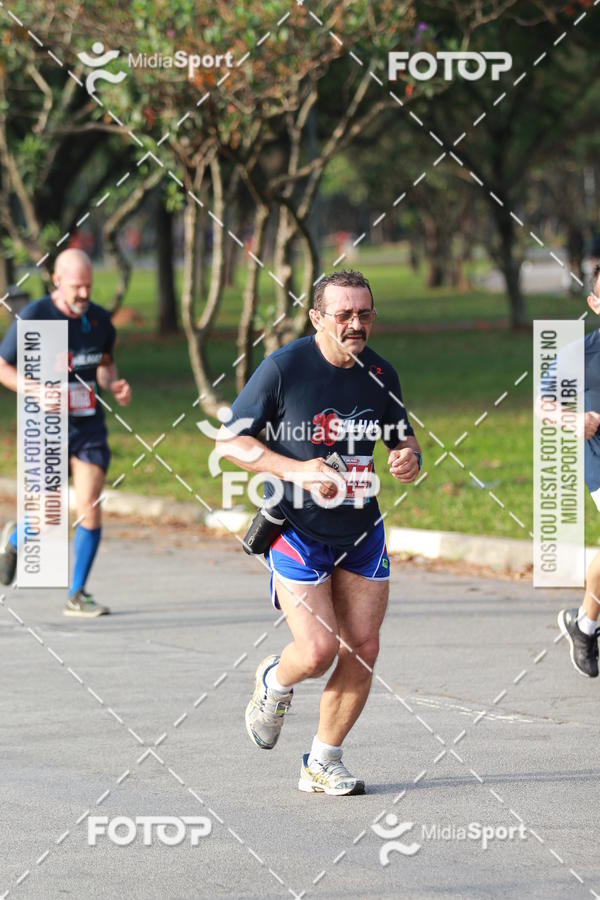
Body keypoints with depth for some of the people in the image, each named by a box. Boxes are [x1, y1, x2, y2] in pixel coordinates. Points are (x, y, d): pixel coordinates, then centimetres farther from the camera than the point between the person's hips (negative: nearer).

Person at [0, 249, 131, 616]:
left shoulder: (99, 319, 2)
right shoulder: (33, 318, -12)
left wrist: (115, 384, -2)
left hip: (89, 426, 4)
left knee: (91, 509, -9)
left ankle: (77, 596, 2)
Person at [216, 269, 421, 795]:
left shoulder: (380, 374, 0)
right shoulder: (283, 368, -14)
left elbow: (404, 439, 13)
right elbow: (229, 441, -10)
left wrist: (409, 458, -12)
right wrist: (297, 470, -23)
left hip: (362, 532, 5)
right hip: (296, 530, -5)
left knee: (362, 651, -1)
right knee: (317, 652, -14)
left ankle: (323, 763, 17)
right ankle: (273, 683, 23)